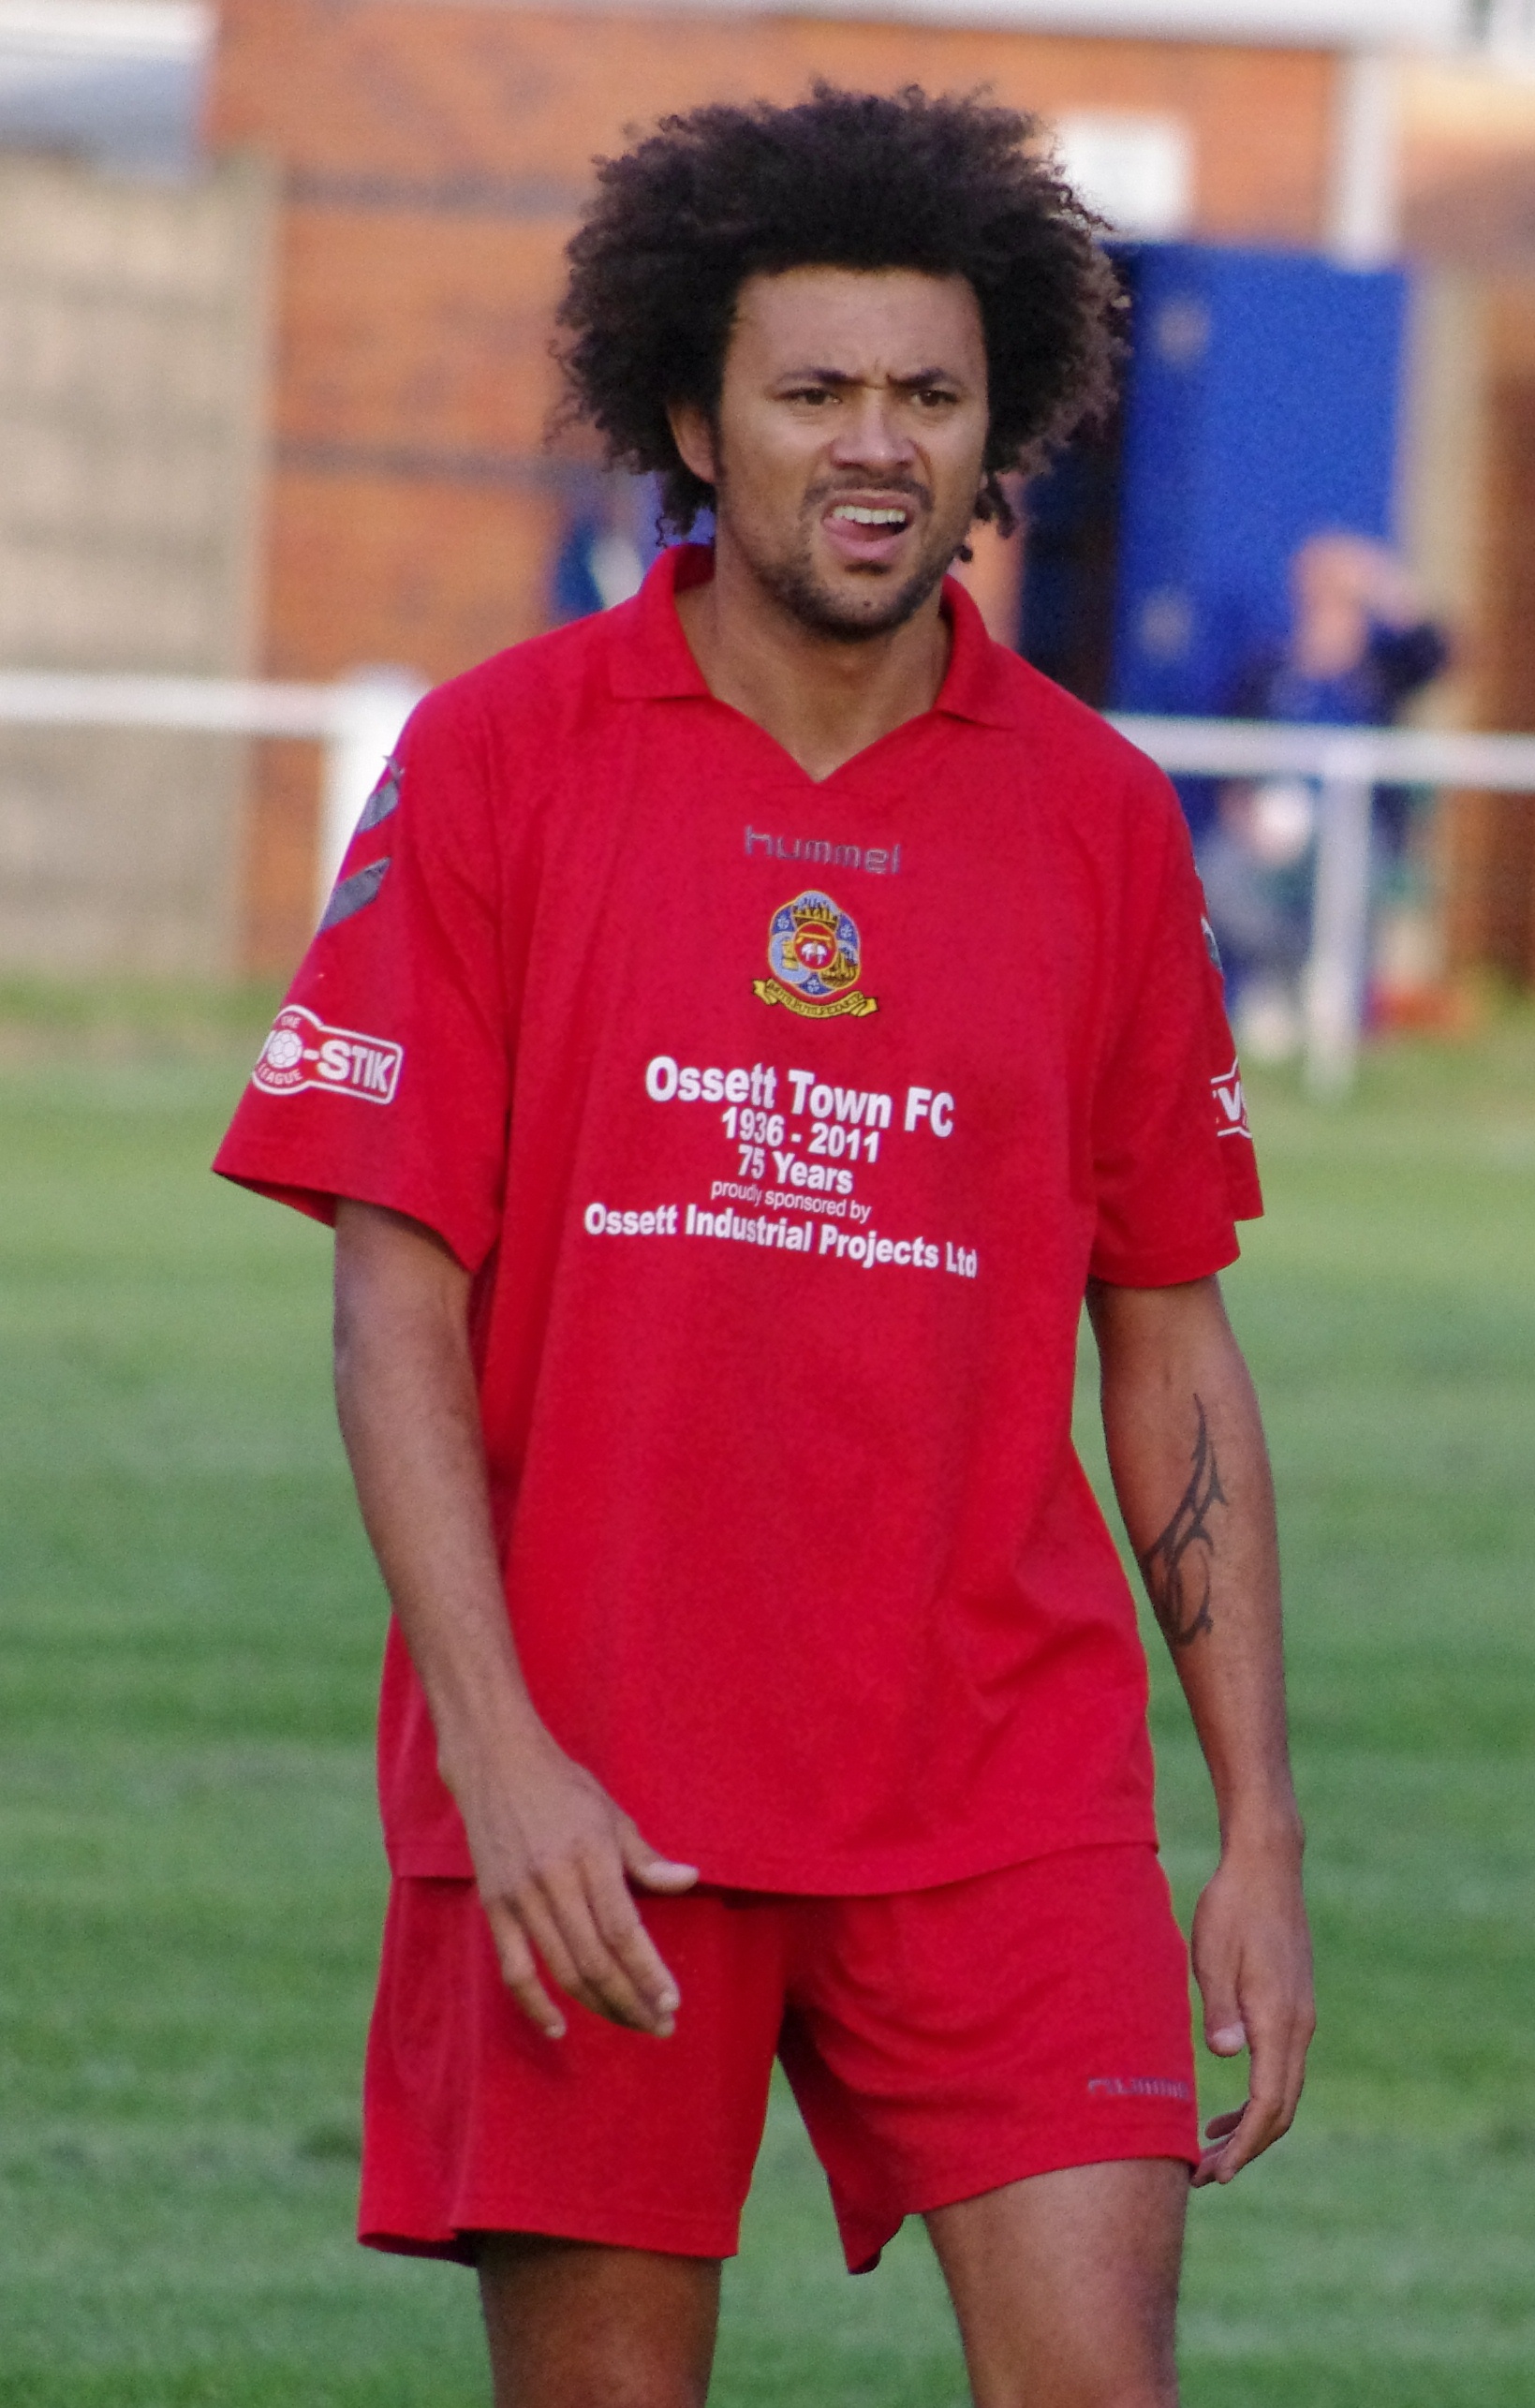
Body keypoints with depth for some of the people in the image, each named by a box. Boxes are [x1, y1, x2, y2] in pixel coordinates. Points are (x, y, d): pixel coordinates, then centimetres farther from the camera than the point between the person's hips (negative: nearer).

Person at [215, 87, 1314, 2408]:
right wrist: (499, 1752, -12)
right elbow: (394, 1288, -2)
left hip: (1006, 1782, 1)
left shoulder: (1097, 817, 7)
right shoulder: (497, 761, 1)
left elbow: (1170, 1345, 12)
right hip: (584, 1802, -1)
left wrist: (1259, 1824, 7)